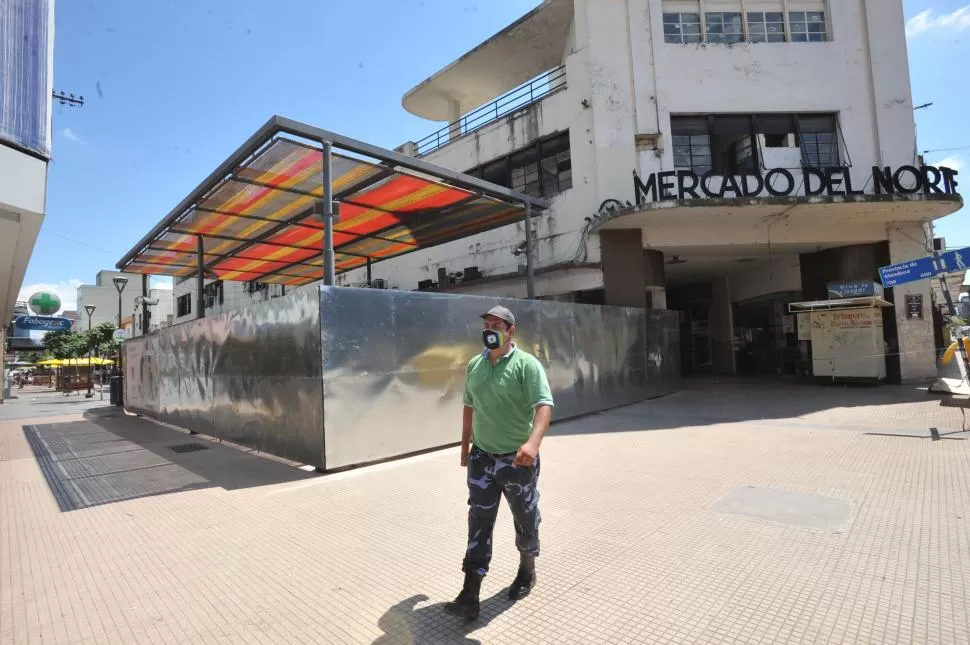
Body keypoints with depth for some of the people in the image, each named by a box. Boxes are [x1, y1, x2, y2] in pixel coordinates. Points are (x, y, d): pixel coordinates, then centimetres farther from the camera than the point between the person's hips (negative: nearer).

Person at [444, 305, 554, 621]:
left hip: (518, 460, -4)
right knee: (479, 523, 5)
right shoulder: (473, 365, 4)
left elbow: (544, 406, -23)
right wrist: (465, 446, 17)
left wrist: (533, 443, -39)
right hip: (482, 458, 4)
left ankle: (527, 569, 42)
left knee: (525, 520, 15)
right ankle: (470, 595, 12)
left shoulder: (527, 364, -14)